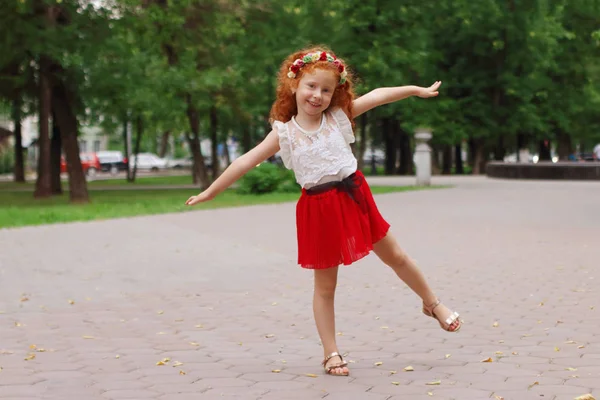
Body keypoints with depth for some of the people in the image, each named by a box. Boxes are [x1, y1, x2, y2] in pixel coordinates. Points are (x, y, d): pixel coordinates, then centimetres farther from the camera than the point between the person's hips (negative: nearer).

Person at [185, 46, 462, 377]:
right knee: (325, 285, 6)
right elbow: (246, 162, -3)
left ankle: (432, 304, 37)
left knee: (395, 257, 14)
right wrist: (209, 193, -3)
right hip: (318, 209, -2)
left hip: (352, 197, 2)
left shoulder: (338, 116, 1)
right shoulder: (284, 132, -3)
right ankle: (331, 353, 15)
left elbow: (378, 96, 1)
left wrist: (417, 90, -1)